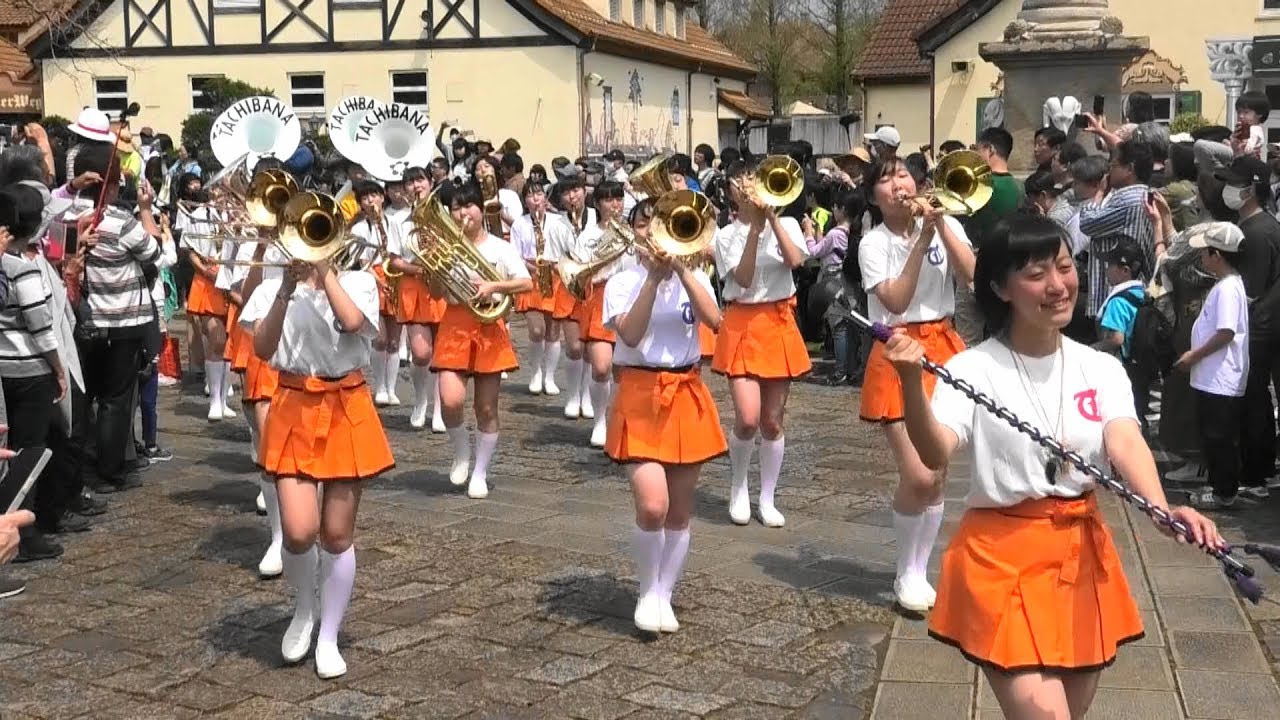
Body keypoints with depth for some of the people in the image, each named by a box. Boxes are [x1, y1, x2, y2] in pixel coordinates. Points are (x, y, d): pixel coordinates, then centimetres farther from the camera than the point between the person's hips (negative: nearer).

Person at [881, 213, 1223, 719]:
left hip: (1083, 553, 5)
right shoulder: (972, 369, -10)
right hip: (1003, 558, -5)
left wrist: (1163, 510, -34)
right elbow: (936, 454, -26)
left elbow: (1125, 443, -14)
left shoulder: (1102, 368, 3)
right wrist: (912, 383, -44)